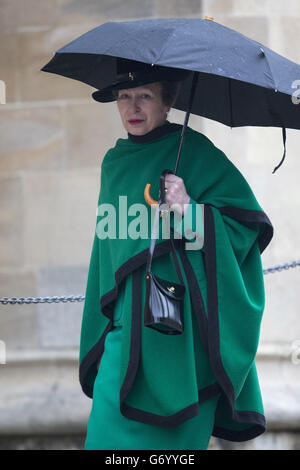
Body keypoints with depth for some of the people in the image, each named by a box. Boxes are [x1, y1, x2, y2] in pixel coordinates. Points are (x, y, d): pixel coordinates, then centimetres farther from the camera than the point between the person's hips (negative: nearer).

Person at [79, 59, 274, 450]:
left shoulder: (194, 152, -2)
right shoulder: (114, 163, 15)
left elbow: (251, 222, -5)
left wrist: (192, 212, -20)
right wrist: (102, 325, 19)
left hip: (181, 327, -5)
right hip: (128, 326, 5)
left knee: (174, 434, -3)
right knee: (110, 433, 0)